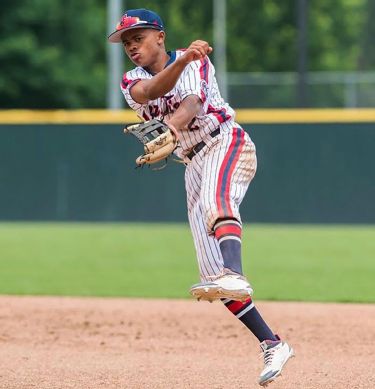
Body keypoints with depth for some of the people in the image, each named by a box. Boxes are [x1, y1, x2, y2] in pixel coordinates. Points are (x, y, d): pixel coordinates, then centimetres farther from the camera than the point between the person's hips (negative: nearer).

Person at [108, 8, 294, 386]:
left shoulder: (195, 62, 0)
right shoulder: (132, 81, 10)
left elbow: (192, 101, -22)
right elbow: (152, 91, -16)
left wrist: (171, 128, -45)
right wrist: (181, 62, -37)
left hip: (226, 142, -6)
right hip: (194, 165, 6)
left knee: (215, 202, -39)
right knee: (212, 272, -3)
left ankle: (234, 276, -67)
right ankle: (272, 345, 2)